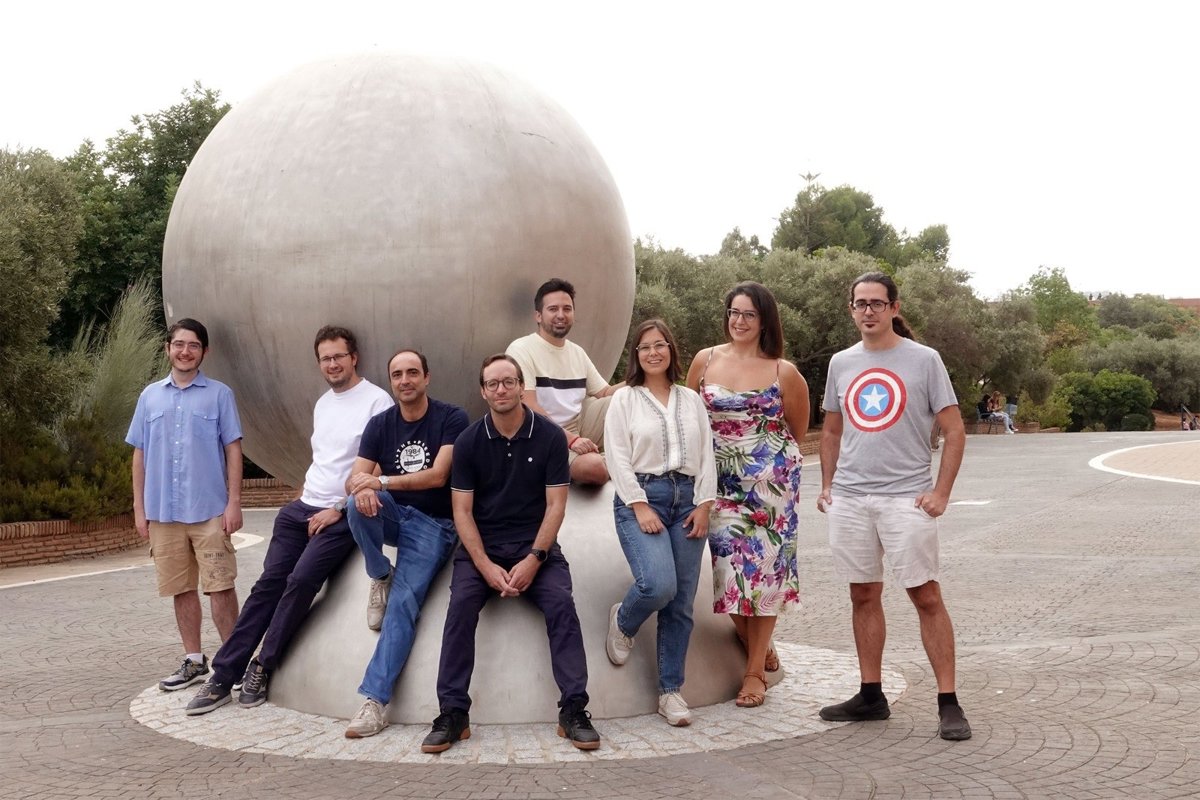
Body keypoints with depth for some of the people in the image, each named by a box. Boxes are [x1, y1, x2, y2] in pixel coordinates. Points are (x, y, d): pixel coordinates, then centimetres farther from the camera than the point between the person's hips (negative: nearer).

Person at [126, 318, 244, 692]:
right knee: (181, 589, 10)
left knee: (219, 587, -3)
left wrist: (234, 502, -6)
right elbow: (140, 453, 12)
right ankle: (194, 661, 21)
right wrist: (139, 508, 8)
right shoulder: (150, 396, 10)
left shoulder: (219, 394, 2)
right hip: (163, 511, 3)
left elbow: (233, 449, 0)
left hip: (209, 509, -3)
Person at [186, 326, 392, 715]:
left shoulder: (376, 401, -7)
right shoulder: (322, 404, 17)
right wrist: (303, 494, 13)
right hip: (302, 508, 7)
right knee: (268, 584, -1)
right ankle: (223, 677, 0)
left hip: (342, 516, -7)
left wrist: (338, 509, -13)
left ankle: (262, 667, -5)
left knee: (301, 581, -20)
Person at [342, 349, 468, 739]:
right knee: (360, 504, -31)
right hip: (392, 515, 4)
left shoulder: (451, 418, -6)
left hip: (433, 523, -4)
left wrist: (382, 480, -23)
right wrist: (364, 487, -27)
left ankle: (374, 700, -24)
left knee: (404, 602, -21)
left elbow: (437, 476, -15)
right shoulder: (380, 424, 7)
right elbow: (355, 478, -2)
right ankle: (381, 578, -5)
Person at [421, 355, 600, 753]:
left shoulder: (550, 436, -1)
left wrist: (533, 560, -16)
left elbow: (555, 505, -3)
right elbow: (462, 510, -1)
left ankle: (574, 710, -21)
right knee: (460, 606, -25)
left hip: (536, 545, 0)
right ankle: (452, 714, -21)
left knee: (561, 603, -25)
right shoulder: (468, 442, 1)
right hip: (481, 545, 1)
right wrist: (486, 566, -14)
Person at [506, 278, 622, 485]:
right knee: (593, 465, -33)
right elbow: (529, 409, -19)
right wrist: (570, 439, -26)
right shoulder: (521, 350, -11)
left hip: (580, 432, 7)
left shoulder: (577, 352, 13)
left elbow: (604, 393, 13)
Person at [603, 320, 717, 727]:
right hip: (640, 498, -3)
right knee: (659, 584, -23)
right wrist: (641, 506, -11)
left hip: (686, 499, 4)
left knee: (681, 604, 0)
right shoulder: (624, 398, 4)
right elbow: (617, 457, -3)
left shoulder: (691, 399, 14)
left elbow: (707, 454, 12)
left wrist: (704, 504, 0)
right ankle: (623, 622, 12)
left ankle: (671, 692, 9)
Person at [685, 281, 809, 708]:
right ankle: (761, 651, 21)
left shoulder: (783, 372, -2)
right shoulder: (705, 361, 4)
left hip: (770, 482, -2)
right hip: (722, 482, 2)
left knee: (763, 567, -2)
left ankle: (756, 670, 7)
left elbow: (798, 430, 10)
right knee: (730, 566, 0)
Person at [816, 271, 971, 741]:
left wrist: (941, 492, -9)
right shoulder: (841, 363, 12)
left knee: (926, 596, -4)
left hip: (906, 498, -4)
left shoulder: (924, 360, -1)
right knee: (864, 596, 10)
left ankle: (948, 703, 1)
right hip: (849, 498, 5)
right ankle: (871, 696, 20)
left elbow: (954, 431, -1)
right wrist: (826, 484, 12)